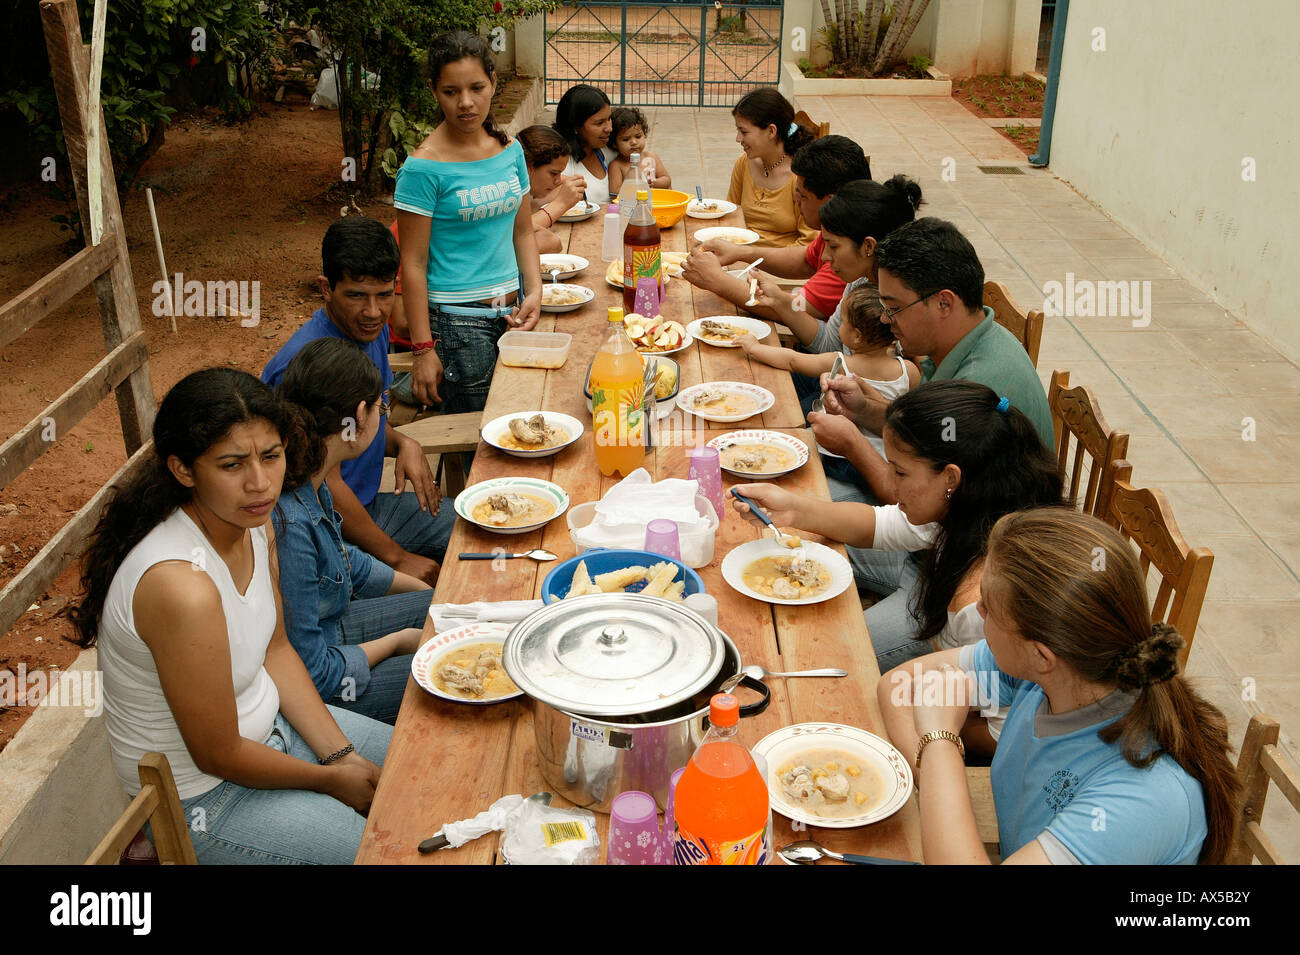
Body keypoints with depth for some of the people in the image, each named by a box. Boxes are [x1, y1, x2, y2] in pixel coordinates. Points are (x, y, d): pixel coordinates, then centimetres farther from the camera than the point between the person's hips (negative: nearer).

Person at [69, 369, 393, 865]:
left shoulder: (251, 523, -10)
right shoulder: (182, 586, -36)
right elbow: (217, 755, -25)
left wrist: (340, 751, -4)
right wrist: (331, 777, -10)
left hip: (266, 722, 8)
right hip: (204, 799, -8)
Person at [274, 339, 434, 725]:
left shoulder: (308, 480, -7)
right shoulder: (286, 524, -35)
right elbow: (307, 670, -27)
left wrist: (426, 592, 18)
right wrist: (398, 641, -12)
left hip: (324, 624, 9)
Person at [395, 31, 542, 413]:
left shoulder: (510, 149, 6)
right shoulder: (424, 167, -12)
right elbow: (413, 263, -12)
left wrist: (534, 291, -2)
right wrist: (423, 348, -14)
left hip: (510, 311, 6)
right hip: (458, 320, -6)